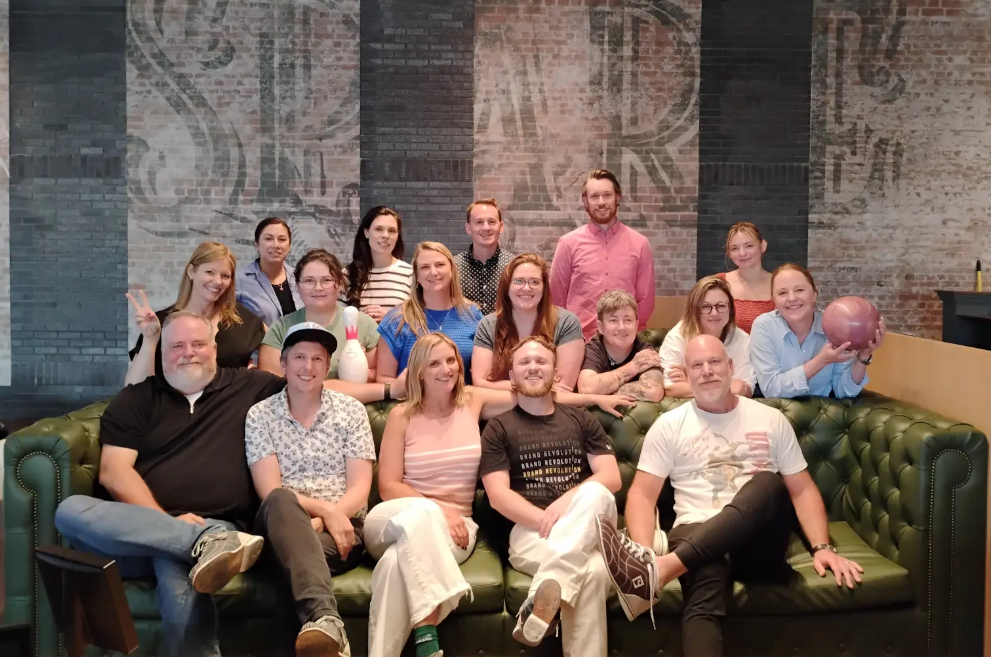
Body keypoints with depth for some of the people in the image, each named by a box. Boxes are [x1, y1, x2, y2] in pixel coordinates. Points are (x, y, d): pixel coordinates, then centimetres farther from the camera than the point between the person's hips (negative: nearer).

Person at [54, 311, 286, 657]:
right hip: (141, 530, 4)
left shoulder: (248, 385, 15)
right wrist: (166, 520, -10)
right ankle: (211, 544, -34)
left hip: (213, 526, -4)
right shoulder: (136, 398, 16)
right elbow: (113, 472, 4)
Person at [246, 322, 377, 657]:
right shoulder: (260, 415, 6)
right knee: (280, 501, -38)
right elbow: (270, 490, -5)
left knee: (303, 547, -36)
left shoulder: (351, 410, 7)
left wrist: (320, 523, -18)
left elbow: (360, 487, 0)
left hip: (342, 525, 1)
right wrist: (325, 509, -20)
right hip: (283, 524, 0)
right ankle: (325, 618, -59)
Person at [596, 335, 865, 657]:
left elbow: (802, 490, 15)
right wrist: (646, 556, -16)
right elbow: (642, 495, 5)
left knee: (769, 483, -35)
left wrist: (822, 547, -4)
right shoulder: (669, 425, 12)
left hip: (759, 540, 2)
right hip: (697, 536, -1)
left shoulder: (772, 420, 16)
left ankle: (663, 569, -47)